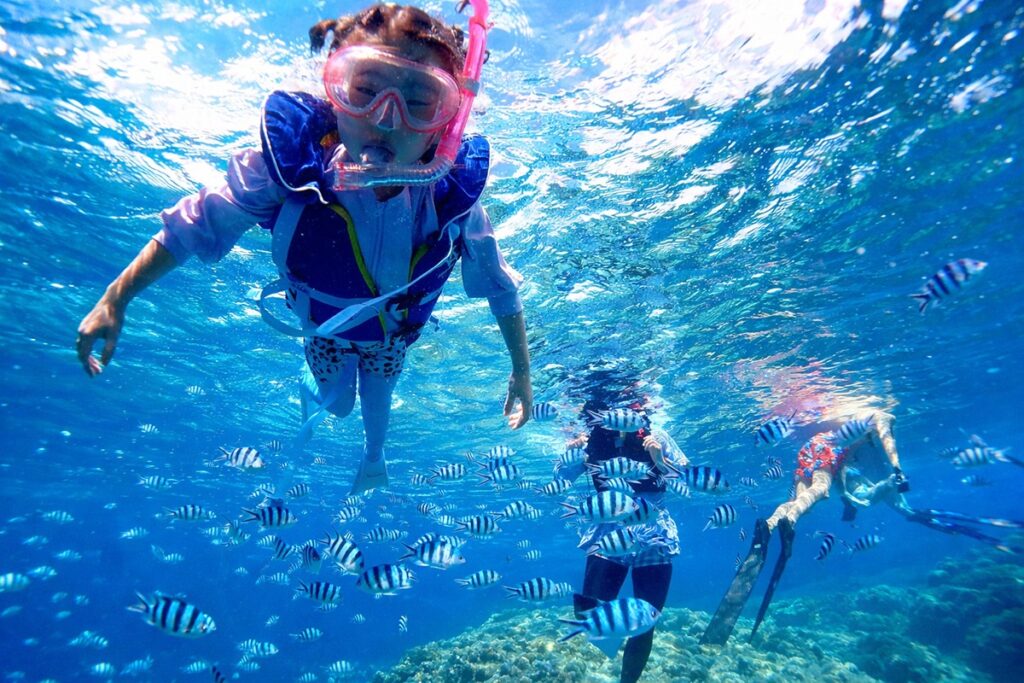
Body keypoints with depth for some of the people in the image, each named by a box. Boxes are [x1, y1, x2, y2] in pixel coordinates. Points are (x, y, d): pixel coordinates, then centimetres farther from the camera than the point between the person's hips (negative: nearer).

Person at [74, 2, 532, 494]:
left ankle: (373, 457, 66)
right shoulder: (290, 164, -39)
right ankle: (314, 389, 65)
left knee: (377, 403, 28)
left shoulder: (452, 195, -37)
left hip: (395, 332, 1)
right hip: (323, 323, 0)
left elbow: (500, 287, -21)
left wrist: (521, 372, -14)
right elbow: (194, 227, -22)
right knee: (337, 404, 24)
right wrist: (114, 300, -16)